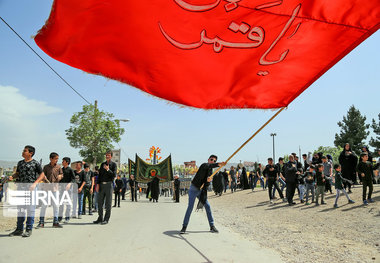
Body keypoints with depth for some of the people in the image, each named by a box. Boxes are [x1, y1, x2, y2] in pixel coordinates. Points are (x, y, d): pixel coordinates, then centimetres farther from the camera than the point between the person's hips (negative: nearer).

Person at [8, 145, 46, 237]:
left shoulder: (35, 163, -3)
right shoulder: (20, 163, 14)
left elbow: (42, 175, -2)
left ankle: (29, 230, 6)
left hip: (30, 188, -6)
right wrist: (12, 177, 0)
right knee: (20, 209, 11)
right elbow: (17, 173, 21)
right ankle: (19, 229, 20)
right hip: (20, 187, 6)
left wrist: (35, 183, -14)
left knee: (30, 209, -2)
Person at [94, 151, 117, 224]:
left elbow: (114, 175, -8)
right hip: (102, 184, 5)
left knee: (108, 203, -1)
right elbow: (100, 174, 15)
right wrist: (98, 184, 7)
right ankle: (100, 218, 17)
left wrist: (108, 169, -19)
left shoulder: (113, 164, 2)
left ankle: (106, 219, 4)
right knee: (100, 202, 6)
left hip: (109, 184, -5)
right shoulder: (102, 164, 16)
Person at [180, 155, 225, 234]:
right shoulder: (204, 165, -12)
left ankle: (212, 226, 11)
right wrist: (219, 164, -56)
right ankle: (184, 227, -2)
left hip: (201, 190, 7)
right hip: (193, 189, -7)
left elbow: (206, 185, 3)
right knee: (190, 207, -12)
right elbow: (209, 165, -39)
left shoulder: (211, 171, 8)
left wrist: (208, 181, -21)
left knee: (208, 206, 1)